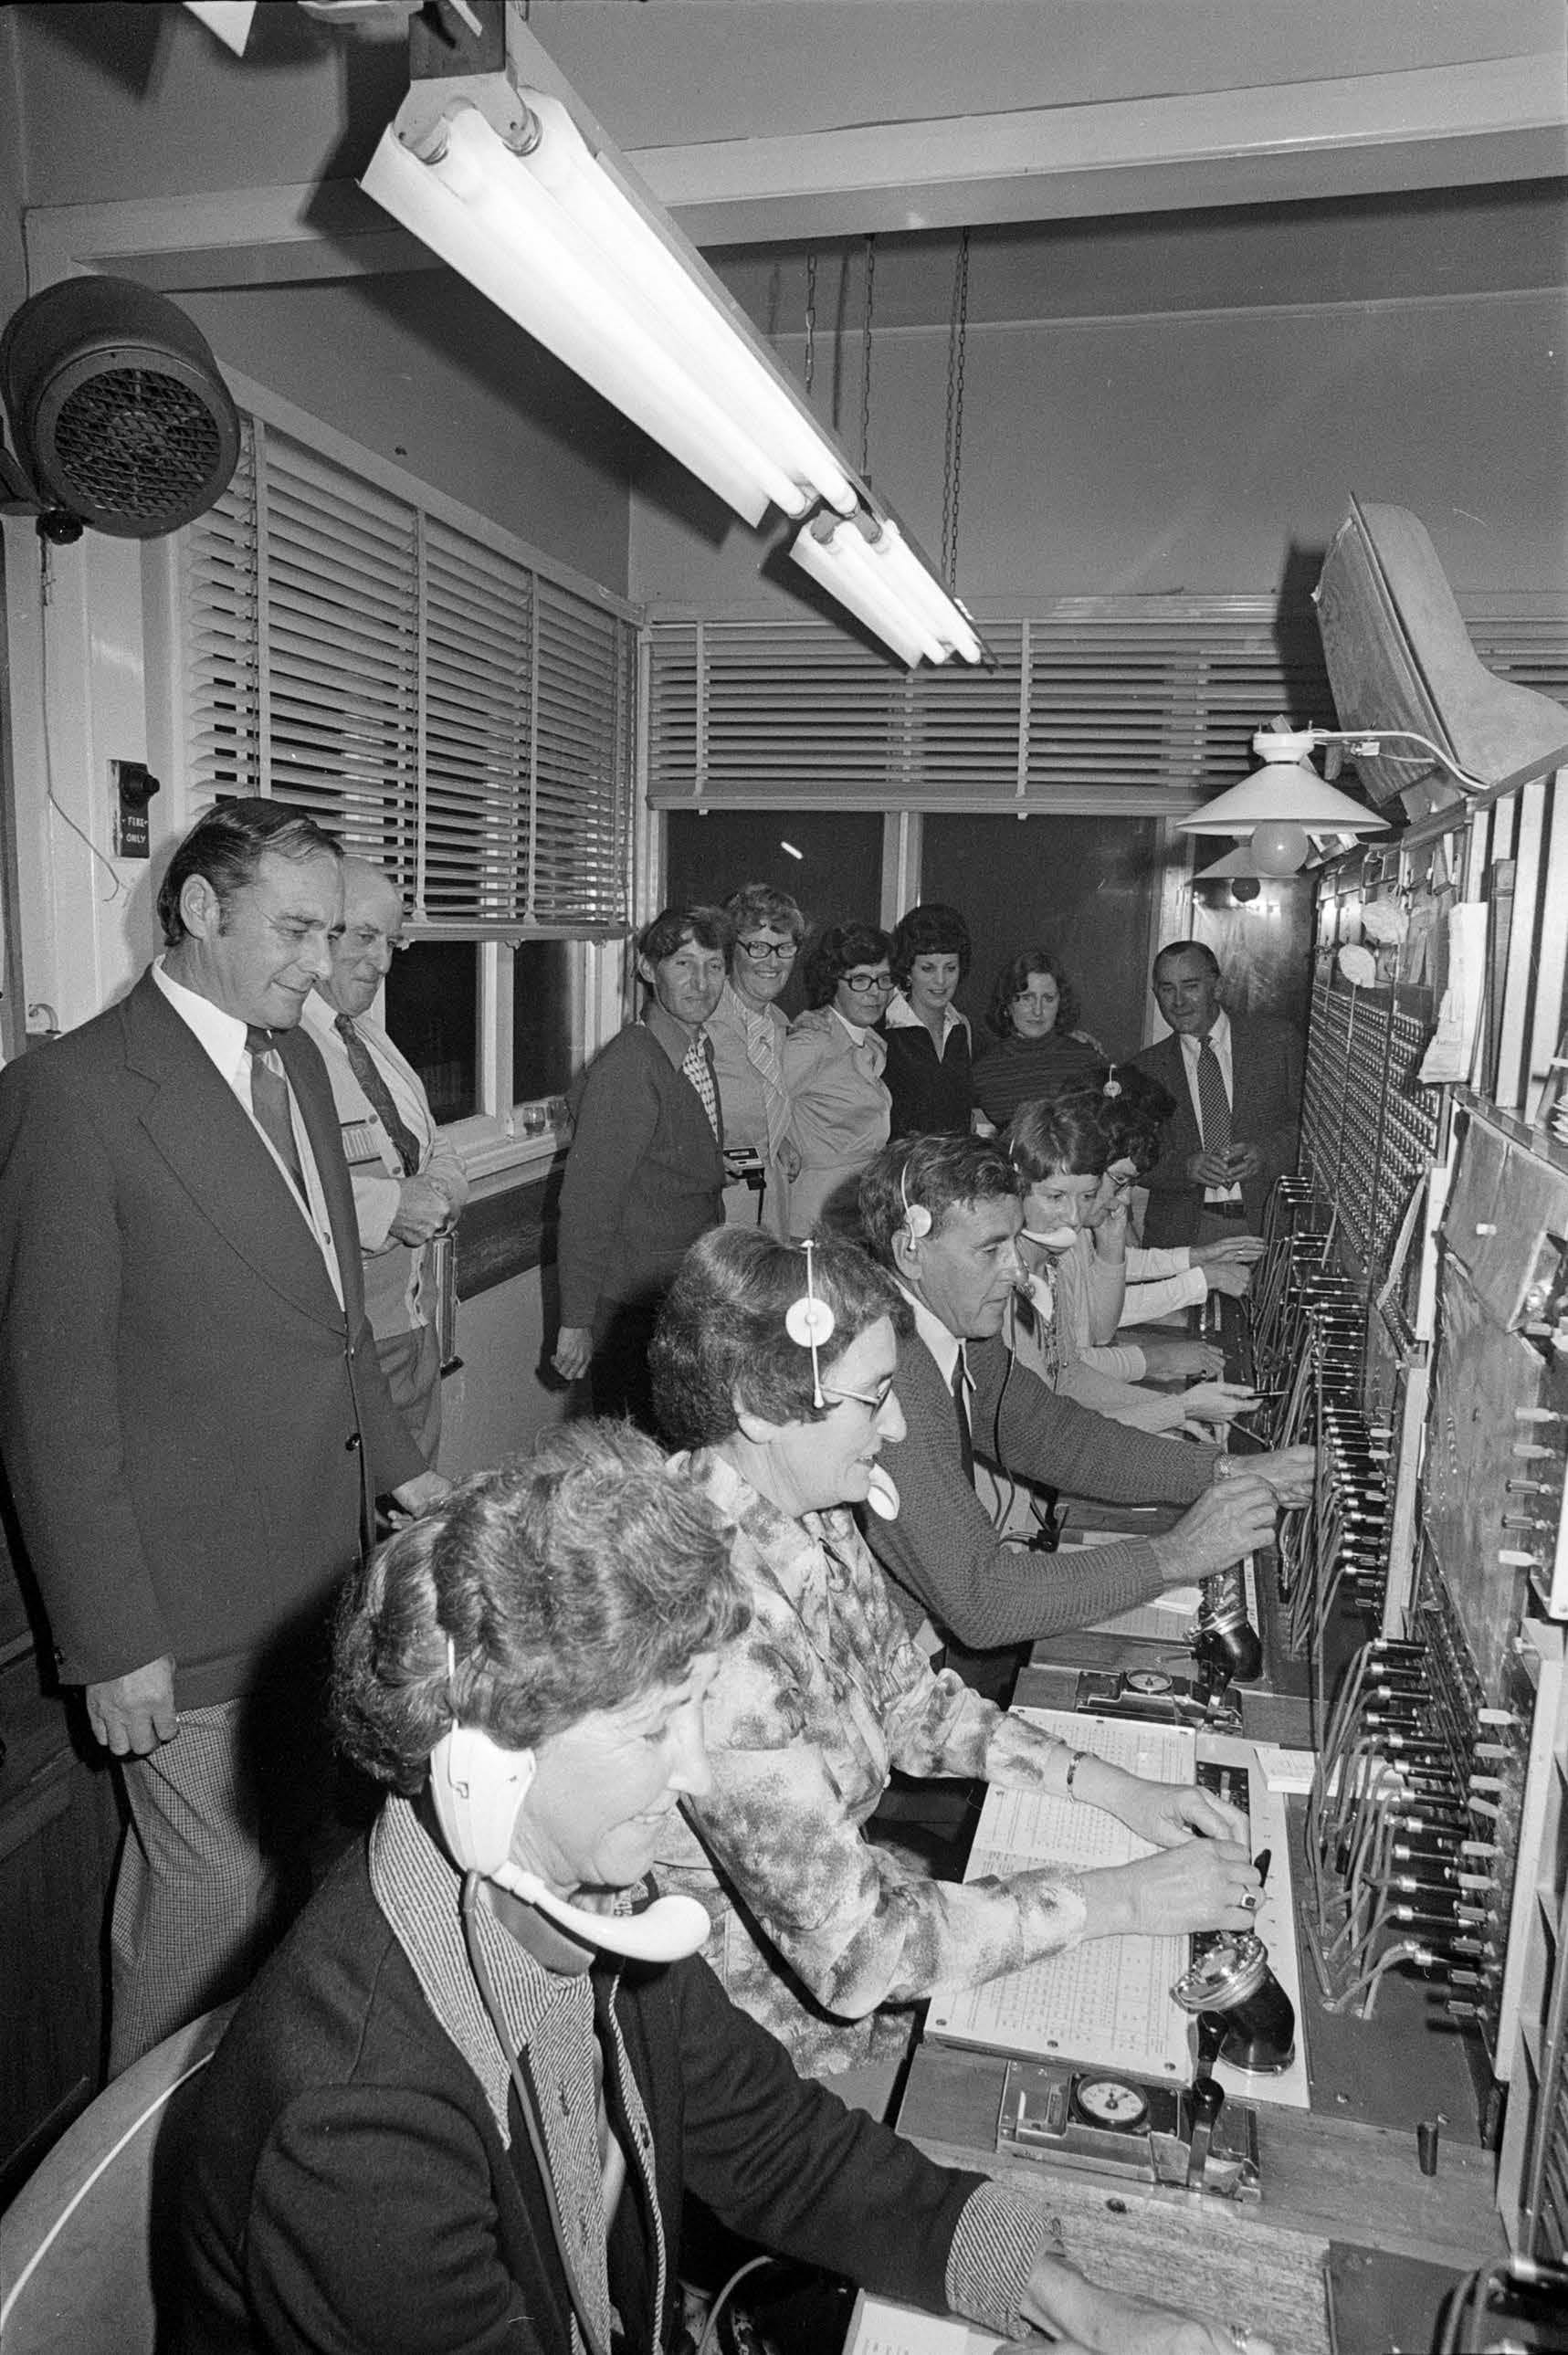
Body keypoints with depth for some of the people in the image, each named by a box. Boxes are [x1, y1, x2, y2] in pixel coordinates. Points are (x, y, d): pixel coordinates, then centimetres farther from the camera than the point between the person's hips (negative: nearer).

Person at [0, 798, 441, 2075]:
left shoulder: (298, 1061, 7)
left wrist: (394, 1456, 14)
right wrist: (113, 1640, -15)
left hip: (318, 1566, 7)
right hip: (193, 1600, -7)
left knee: (297, 1847, 21)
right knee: (211, 1893, 8)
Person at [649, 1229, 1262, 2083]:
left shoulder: (808, 1516, -7)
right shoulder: (716, 1622, -36)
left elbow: (909, 1700, 8)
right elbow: (854, 1951, -31)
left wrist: (1108, 1784, -3)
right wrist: (1122, 1900, -22)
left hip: (838, 1902, 7)